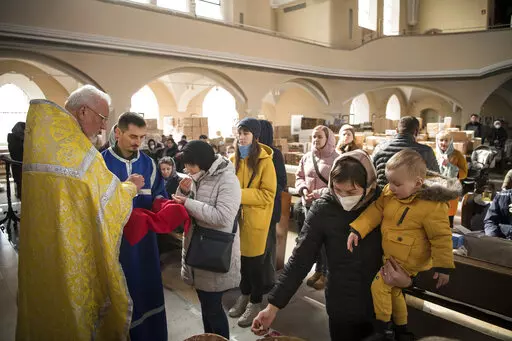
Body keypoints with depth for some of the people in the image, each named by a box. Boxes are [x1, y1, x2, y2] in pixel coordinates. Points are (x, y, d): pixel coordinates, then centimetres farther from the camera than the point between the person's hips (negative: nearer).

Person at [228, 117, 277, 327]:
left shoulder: (264, 161, -13)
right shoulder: (234, 158, 3)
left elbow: (268, 194, -18)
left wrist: (240, 194, -25)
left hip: (255, 218, -5)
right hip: (237, 216, 5)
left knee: (254, 261, 7)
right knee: (241, 257, 17)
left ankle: (255, 302, 25)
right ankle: (244, 294, 37)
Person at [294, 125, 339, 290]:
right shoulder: (306, 157, 7)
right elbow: (299, 176, 13)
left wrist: (320, 193, -20)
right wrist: (303, 189, -7)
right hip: (308, 204, 6)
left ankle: (326, 273, 22)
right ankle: (318, 270, 35)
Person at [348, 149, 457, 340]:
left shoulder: (432, 206, -26)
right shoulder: (389, 193, -9)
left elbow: (441, 237, -19)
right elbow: (375, 211, -5)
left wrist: (443, 267, -12)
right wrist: (357, 230, -16)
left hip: (407, 260, -7)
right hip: (390, 255, 8)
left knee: (379, 286, -7)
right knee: (393, 289, 22)